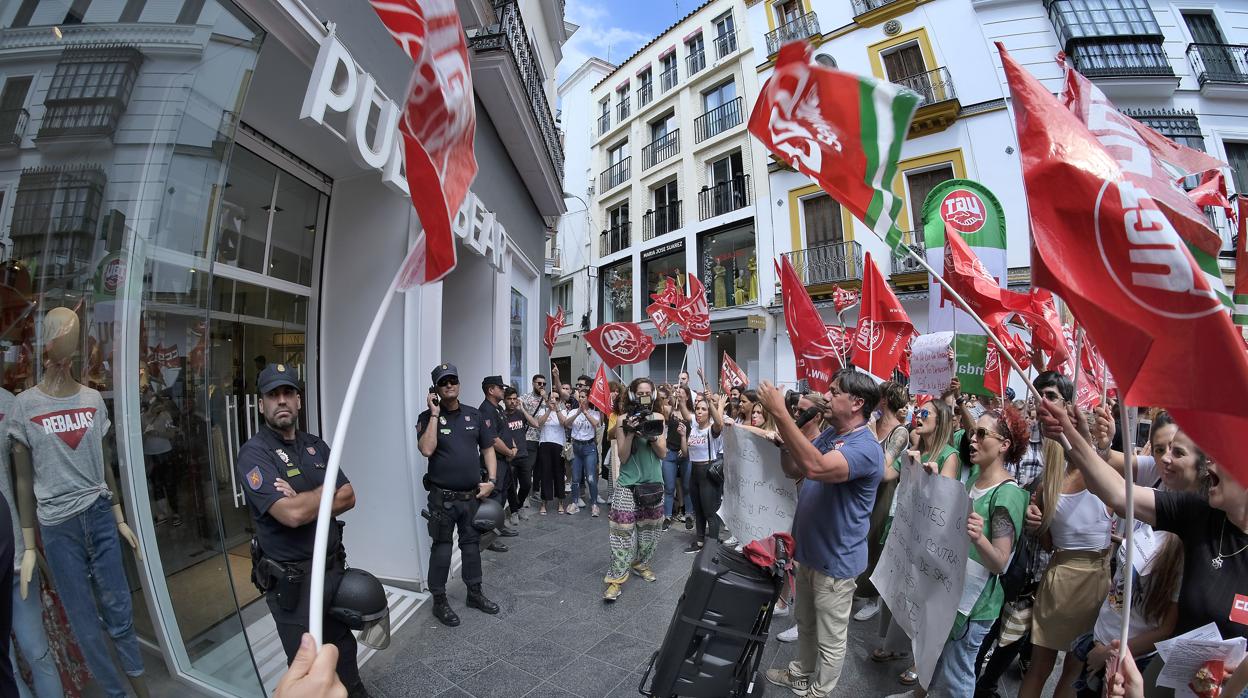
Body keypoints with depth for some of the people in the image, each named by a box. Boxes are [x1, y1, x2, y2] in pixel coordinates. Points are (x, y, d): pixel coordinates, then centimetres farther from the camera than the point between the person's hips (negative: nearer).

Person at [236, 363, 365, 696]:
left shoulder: (316, 445, 4)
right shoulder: (254, 454, -16)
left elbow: (349, 498, -1)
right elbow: (291, 514, -27)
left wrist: (305, 502, -17)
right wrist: (329, 491, -10)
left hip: (334, 566, 6)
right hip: (290, 580, -5)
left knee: (344, 647, 23)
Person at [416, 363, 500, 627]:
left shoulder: (473, 415, 5)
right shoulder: (427, 417, -6)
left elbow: (487, 448, 9)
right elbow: (427, 449, -22)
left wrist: (491, 480, -2)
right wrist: (435, 414, -20)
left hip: (473, 495, 4)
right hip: (443, 498, -4)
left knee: (472, 544, 16)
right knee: (442, 548, 6)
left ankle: (475, 593, 33)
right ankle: (439, 600, 24)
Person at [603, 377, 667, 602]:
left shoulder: (658, 418, 1)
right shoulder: (623, 419, -7)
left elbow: (663, 453, -1)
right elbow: (622, 457, -9)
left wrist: (651, 434, -18)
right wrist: (630, 433, -23)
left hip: (653, 482, 3)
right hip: (628, 483, -3)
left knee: (649, 528, 13)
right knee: (622, 530, -6)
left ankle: (640, 563, 34)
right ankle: (616, 578, 2)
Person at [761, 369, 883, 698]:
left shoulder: (866, 447, -27)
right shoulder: (829, 433, 1)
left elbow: (815, 467, -45)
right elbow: (794, 470, 5)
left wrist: (780, 414, -45)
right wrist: (783, 438, -13)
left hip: (835, 560, -8)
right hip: (808, 550, 8)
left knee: (830, 638, 16)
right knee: (805, 623, 28)